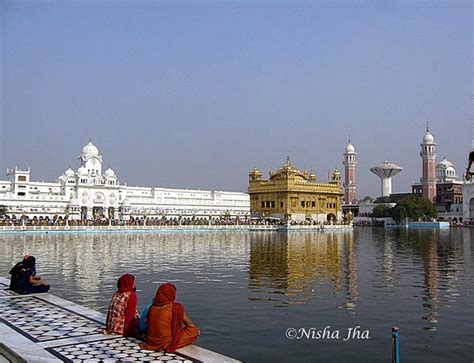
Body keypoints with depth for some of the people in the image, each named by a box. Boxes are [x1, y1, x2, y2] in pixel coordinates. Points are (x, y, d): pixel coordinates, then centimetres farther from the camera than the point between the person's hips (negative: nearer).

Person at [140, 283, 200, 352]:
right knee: (195, 331, 6)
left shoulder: (152, 308, -3)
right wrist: (195, 329, 23)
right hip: (168, 343, -6)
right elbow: (189, 324, -1)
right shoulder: (176, 308, -16)